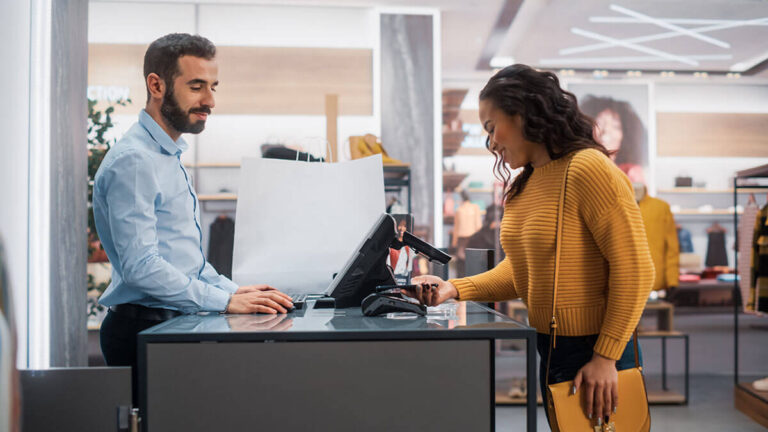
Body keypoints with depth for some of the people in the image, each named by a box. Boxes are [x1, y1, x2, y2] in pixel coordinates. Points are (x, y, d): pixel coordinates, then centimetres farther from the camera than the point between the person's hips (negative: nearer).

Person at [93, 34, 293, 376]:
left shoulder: (169, 157, 18)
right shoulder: (132, 160, -12)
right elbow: (140, 267, -21)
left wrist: (235, 290, 10)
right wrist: (226, 302, -21)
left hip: (171, 323, 9)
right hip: (144, 330, -9)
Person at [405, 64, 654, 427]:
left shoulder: (588, 170, -18)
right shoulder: (522, 186, 8)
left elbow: (634, 271, -19)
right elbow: (520, 269, 9)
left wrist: (605, 357, -20)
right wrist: (456, 289, -4)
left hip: (594, 355, -8)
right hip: (549, 352, 8)